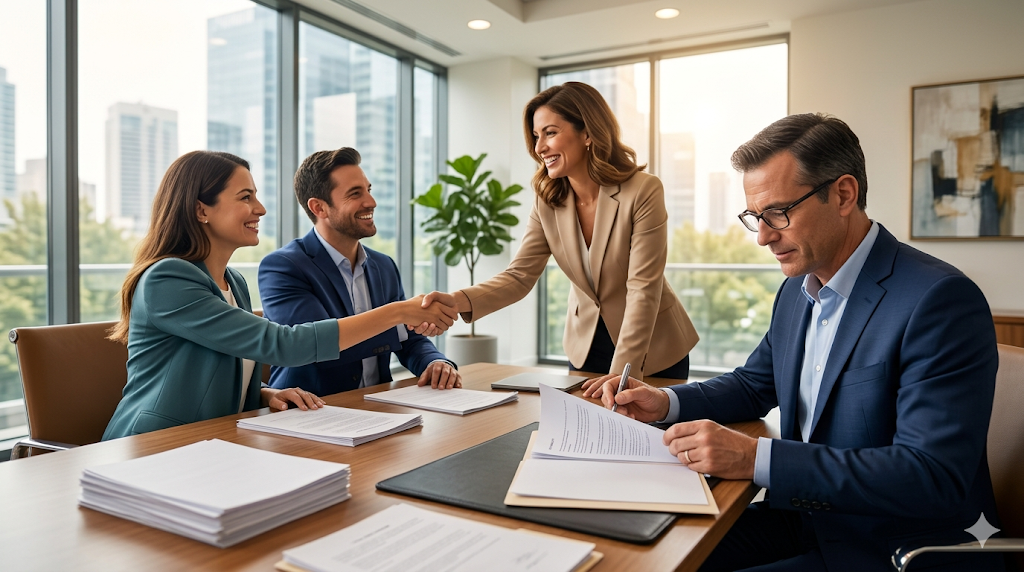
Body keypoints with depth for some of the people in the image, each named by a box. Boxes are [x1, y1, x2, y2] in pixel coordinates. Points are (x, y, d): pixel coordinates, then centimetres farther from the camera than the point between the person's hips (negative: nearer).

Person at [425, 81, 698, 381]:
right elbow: (519, 276, -14)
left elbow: (643, 289, -25)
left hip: (652, 350, -3)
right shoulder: (547, 200, -9)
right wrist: (457, 301, -31)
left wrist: (620, 375, -31)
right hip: (585, 345, 4)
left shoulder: (643, 191, -23)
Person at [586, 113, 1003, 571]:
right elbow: (754, 384, 18)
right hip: (802, 515, 7)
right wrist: (666, 403, -1)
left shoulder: (941, 300, -21)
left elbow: (936, 478, -27)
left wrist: (756, 459, -32)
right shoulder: (796, 289, 5)